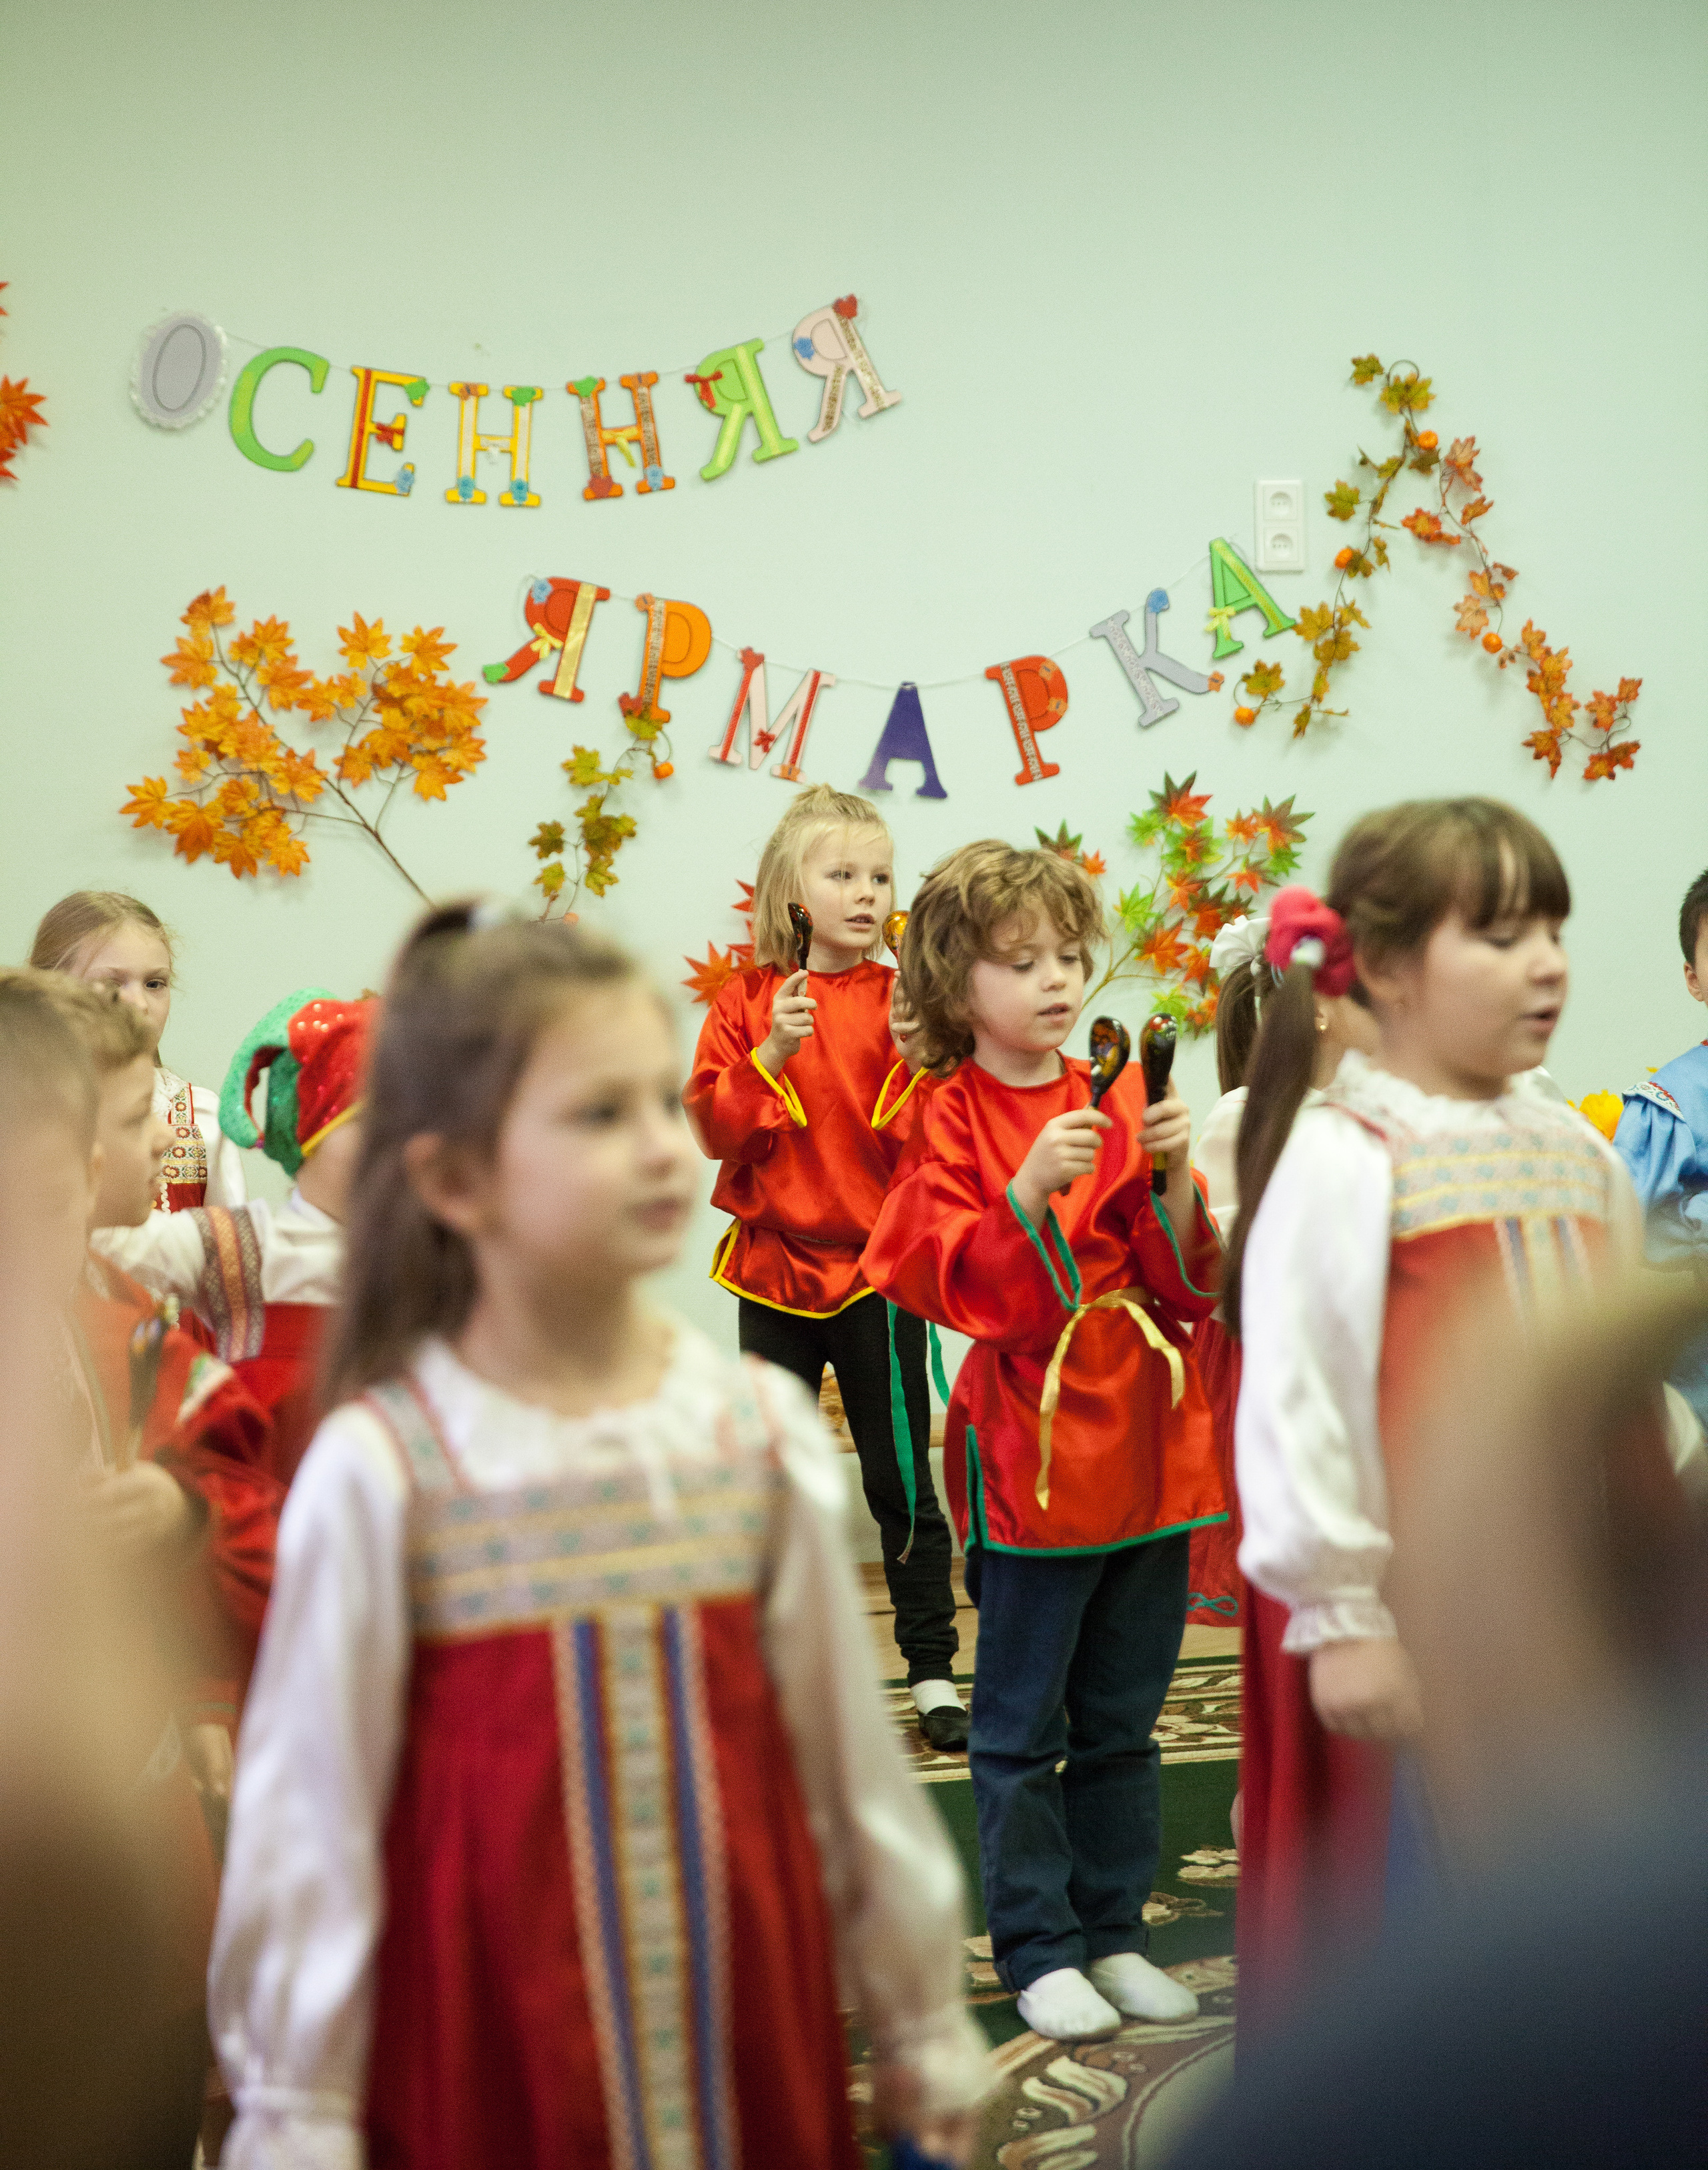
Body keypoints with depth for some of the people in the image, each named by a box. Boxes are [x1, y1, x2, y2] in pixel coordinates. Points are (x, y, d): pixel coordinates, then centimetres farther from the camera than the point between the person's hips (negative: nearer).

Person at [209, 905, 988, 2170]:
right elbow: (311, 1812, -6)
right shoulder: (383, 1468, -12)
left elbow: (845, 1746, 5)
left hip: (746, 2021, 3)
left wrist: (922, 2026, 12)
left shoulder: (758, 1426, -3)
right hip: (489, 2049, -3)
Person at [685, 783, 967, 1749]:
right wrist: (773, 1054, -19)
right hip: (775, 1271, 2)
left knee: (902, 1479, 3)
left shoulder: (903, 1000, -1)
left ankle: (933, 1671, 13)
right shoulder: (749, 1002, 2)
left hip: (878, 1276, -1)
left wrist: (913, 1054, -22)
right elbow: (715, 1127, -6)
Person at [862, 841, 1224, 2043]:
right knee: (1024, 1728, 4)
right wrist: (1030, 1191, -26)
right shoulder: (953, 1120, -5)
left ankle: (1114, 1933, 25)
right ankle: (1039, 1950, 14)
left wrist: (1176, 1175, -11)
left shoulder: (1117, 1103, 8)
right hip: (1031, 1445, -5)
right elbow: (952, 1283, -15)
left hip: (1146, 1441, 5)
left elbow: (1186, 1279, 5)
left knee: (1122, 1723, 14)